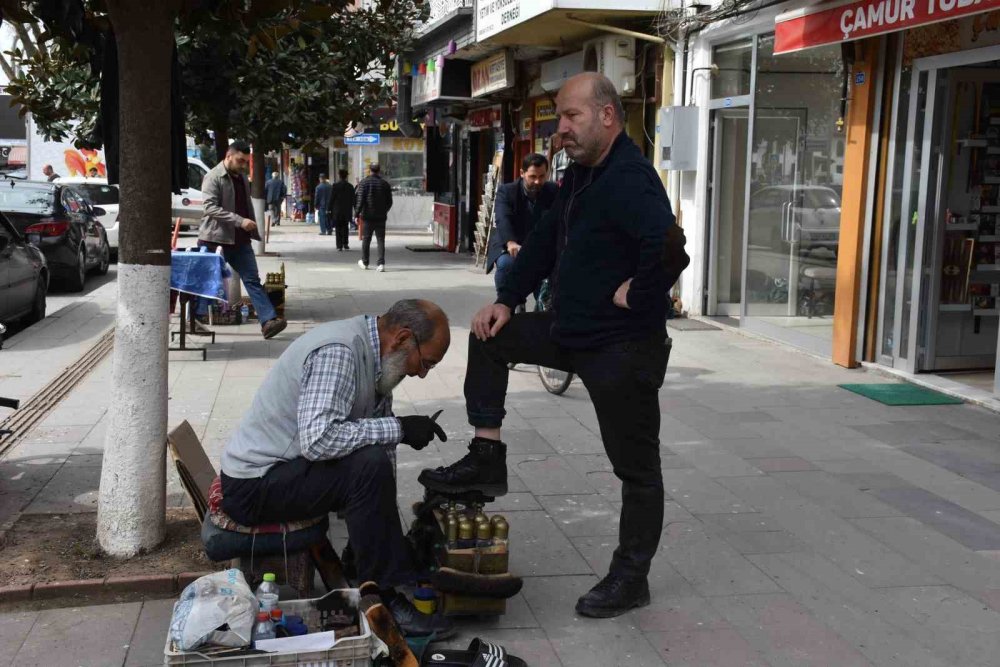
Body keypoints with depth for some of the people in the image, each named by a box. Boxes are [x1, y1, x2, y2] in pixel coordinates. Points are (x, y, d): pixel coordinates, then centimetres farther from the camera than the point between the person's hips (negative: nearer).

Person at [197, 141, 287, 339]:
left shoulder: (242, 178, 16)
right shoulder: (213, 177, -9)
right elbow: (211, 207, -20)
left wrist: (254, 231, 18)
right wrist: (240, 221, -26)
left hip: (239, 240, 6)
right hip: (215, 239, -6)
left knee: (253, 279, -3)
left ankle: (268, 320, -11)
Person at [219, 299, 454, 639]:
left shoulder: (374, 353, 6)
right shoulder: (338, 352, -24)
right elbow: (317, 440, -35)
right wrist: (397, 428, -28)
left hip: (288, 466, 10)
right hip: (255, 483, -10)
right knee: (370, 465, -27)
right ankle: (382, 600, -17)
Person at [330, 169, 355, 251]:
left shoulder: (335, 185, -7)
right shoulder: (350, 186, 1)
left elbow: (332, 198, -6)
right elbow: (352, 199, 4)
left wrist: (330, 209, 0)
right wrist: (352, 209, 11)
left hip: (337, 210, -2)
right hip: (347, 210, 2)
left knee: (338, 228, 2)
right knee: (345, 227, 13)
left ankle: (339, 245, -2)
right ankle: (345, 244, 8)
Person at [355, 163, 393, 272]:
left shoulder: (364, 183, -5)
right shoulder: (385, 183, 3)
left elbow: (359, 200, -11)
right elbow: (389, 201, 8)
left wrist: (357, 213, -6)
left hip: (367, 216, -1)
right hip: (381, 217, 1)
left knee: (366, 239, 11)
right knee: (381, 240, 1)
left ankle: (364, 262, 23)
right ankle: (381, 264, -9)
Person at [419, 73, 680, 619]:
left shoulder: (630, 180, -22)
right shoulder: (581, 175, 11)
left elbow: (666, 248, -38)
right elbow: (546, 239, 19)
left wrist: (635, 297, -22)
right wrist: (507, 299, 12)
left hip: (622, 349, -10)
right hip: (571, 330, 10)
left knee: (636, 465, 5)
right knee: (488, 338, 18)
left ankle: (630, 577, 20)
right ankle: (486, 460, 20)